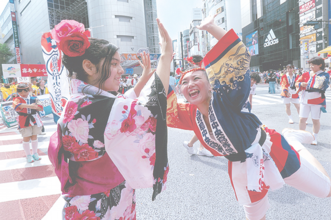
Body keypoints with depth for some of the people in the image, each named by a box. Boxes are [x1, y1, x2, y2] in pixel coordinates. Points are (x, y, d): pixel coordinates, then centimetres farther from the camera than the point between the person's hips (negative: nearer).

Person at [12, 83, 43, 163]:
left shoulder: (33, 99, 4)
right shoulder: (17, 99, -3)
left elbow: (41, 108, -5)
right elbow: (17, 105, -26)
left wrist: (33, 106, -22)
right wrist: (30, 105, -30)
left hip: (35, 119, 2)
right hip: (24, 121, -2)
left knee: (34, 137, 10)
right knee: (26, 138, 3)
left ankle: (35, 153, 25)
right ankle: (28, 155, 17)